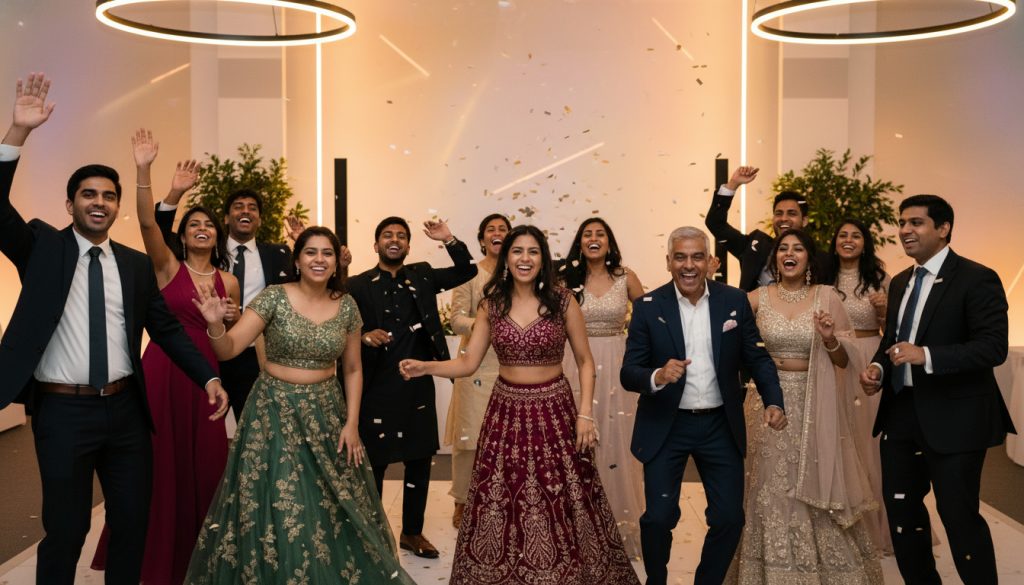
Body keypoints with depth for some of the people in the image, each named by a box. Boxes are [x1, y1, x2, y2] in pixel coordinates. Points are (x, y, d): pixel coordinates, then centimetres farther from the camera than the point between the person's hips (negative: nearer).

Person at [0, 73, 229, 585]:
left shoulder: (137, 265, 6)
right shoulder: (42, 246, 0)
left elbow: (166, 328, 7)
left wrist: (208, 377, -3)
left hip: (125, 409, 3)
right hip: (63, 412, -3)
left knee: (133, 522, 13)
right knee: (66, 528, 7)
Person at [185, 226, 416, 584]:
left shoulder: (346, 306, 0)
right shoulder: (274, 297, -9)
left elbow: (352, 369, 8)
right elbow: (227, 350, -14)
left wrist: (352, 423, 1)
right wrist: (215, 324, -34)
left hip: (327, 413, 3)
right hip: (275, 411, -3)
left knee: (336, 511, 9)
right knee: (277, 511, 1)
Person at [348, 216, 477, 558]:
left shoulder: (422, 275, 7)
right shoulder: (358, 285, -3)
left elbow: (467, 271, 6)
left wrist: (449, 240, -6)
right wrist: (364, 338, -23)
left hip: (419, 385, 4)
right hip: (377, 388, -3)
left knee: (420, 461, 12)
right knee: (374, 464, 7)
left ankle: (412, 532, 28)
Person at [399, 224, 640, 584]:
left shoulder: (562, 301, -6)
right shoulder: (492, 304, 0)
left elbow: (585, 361, 1)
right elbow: (469, 362, 0)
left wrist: (585, 413, -7)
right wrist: (425, 367, -15)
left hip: (554, 409, -2)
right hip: (506, 411, 2)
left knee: (562, 503, 3)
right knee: (501, 501, 6)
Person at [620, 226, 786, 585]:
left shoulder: (734, 301, -2)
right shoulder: (648, 307, -8)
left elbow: (757, 358, 5)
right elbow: (628, 374, -9)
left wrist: (773, 401, -11)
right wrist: (658, 376, -30)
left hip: (720, 425, 2)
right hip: (665, 428, -2)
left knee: (730, 518, 6)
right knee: (658, 518, -1)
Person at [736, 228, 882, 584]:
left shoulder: (827, 297, -1)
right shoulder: (759, 298, 2)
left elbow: (845, 361, 0)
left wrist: (831, 340, -18)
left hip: (813, 406, -1)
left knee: (816, 489, 6)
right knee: (774, 489, 7)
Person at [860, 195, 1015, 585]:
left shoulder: (977, 279, -11)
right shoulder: (900, 282, 13)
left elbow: (994, 347, -20)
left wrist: (927, 356, -31)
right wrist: (878, 368, -1)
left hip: (952, 418, -8)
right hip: (900, 412, 8)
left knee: (958, 515, 0)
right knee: (901, 508, 16)